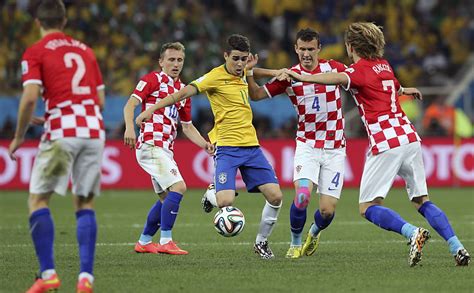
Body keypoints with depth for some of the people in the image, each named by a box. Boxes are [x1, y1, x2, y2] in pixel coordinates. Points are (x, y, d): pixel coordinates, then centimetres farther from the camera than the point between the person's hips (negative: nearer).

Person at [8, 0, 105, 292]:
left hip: (62, 132, -5)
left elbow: (30, 97, -10)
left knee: (38, 200, 3)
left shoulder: (35, 52, 2)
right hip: (94, 128, 5)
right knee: (85, 203, 10)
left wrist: (19, 136, 2)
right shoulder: (85, 50, 18)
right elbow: (101, 99, 17)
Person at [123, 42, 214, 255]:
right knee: (178, 187, -20)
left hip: (164, 149, 9)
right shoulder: (153, 79, -3)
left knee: (167, 198, 13)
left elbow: (187, 127, 24)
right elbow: (130, 104, -12)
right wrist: (130, 128, -30)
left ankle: (144, 242, 24)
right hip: (151, 145, -9)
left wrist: (205, 145, 9)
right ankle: (165, 241, -18)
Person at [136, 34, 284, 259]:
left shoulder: (242, 75, 11)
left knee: (275, 196, -3)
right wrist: (151, 109, -27)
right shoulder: (216, 76, -9)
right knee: (226, 201, -21)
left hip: (251, 146, 6)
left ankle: (261, 242, 18)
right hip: (227, 147, -6)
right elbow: (185, 92, -17)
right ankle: (212, 194, 16)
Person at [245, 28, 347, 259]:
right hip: (307, 146, -1)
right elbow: (256, 95, 1)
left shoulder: (333, 68, -1)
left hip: (334, 149, 1)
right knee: (302, 195, -24)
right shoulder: (289, 76, -3)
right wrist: (249, 73, -17)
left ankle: (314, 233, 31)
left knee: (328, 210, -5)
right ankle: (295, 243, 3)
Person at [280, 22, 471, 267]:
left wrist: (301, 77, -37)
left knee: (368, 207, -5)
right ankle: (457, 247, 1)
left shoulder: (359, 69, -3)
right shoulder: (384, 65, 19)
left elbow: (339, 79, -27)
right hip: (409, 136, 7)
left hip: (386, 143, -7)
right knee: (421, 200, 13)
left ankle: (413, 233, -26)